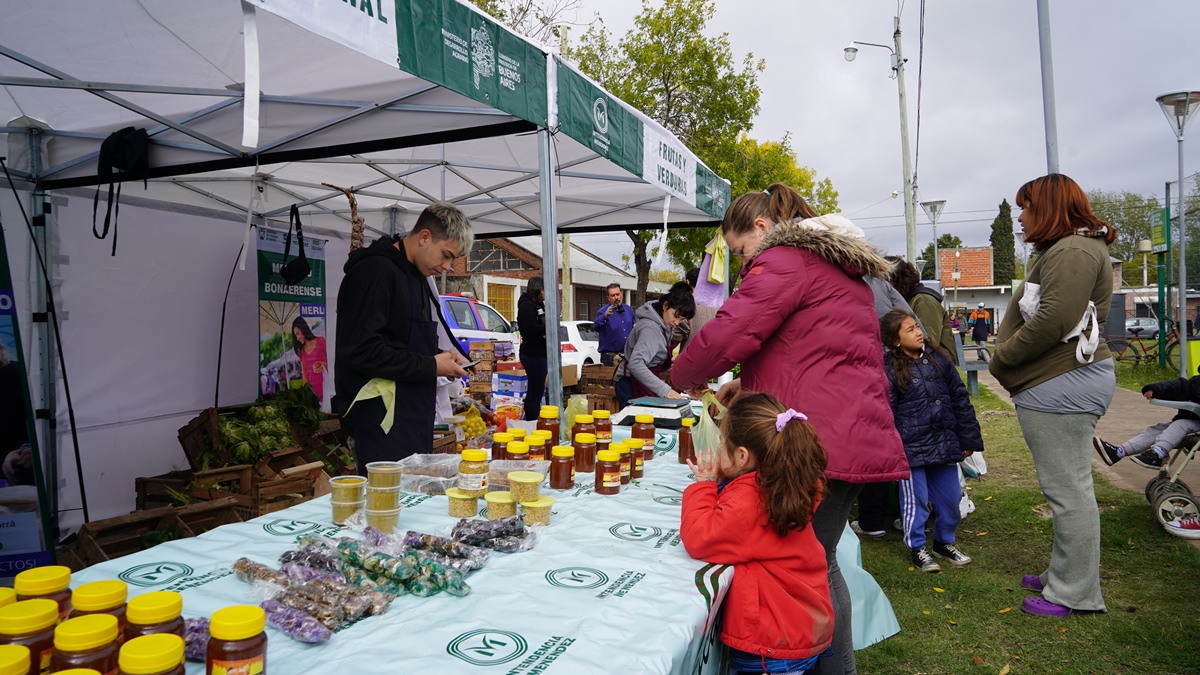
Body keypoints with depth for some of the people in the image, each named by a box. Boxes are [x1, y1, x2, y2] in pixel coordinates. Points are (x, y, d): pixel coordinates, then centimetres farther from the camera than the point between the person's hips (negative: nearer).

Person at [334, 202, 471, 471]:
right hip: (382, 417, -9)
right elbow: (361, 350, -22)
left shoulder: (417, 276, 16)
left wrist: (441, 355, 6)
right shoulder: (375, 270, -13)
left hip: (414, 413, 9)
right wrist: (431, 366, -16)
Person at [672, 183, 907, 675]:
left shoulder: (784, 260, -8)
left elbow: (727, 334, -19)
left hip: (817, 441, -10)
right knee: (820, 563, 18)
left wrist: (686, 377, 1)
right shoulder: (843, 268, 24)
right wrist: (751, 383, 21)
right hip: (857, 435, 10)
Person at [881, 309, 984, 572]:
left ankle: (944, 541, 36)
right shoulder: (889, 370, -10)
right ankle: (917, 548, 24)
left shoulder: (938, 358, 5)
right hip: (911, 448, -5)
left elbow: (960, 399, 10)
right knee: (916, 499, 5)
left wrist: (968, 439, 9)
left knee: (950, 496, 14)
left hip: (944, 443, 5)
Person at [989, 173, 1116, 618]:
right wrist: (1009, 361, 9)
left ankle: (1074, 593, 8)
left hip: (1061, 387, -11)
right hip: (1062, 383, 11)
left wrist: (1001, 358, -13)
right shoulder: (1064, 250, 21)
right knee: (1067, 486, 17)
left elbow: (1054, 320, -25)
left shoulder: (1071, 251, -14)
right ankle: (1063, 574, 30)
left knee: (1068, 489, -3)